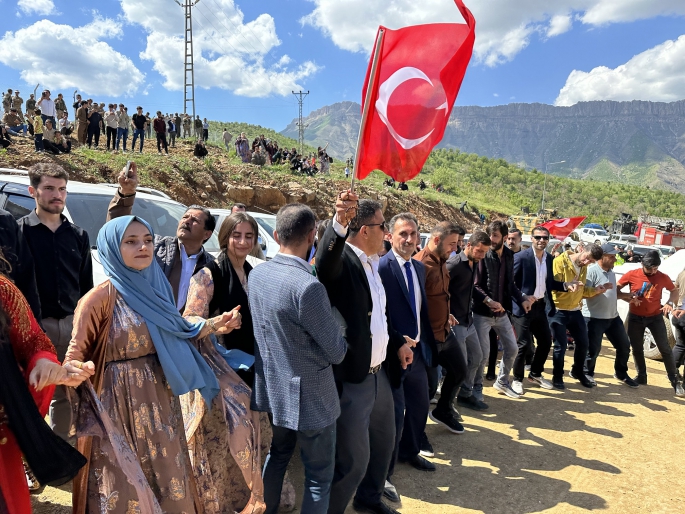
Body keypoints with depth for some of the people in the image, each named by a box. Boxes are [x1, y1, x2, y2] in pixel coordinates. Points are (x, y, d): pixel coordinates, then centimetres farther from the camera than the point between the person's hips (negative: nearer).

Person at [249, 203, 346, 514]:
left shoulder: (256, 275, -3)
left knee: (278, 455, 27)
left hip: (273, 385, 8)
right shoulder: (308, 286, -28)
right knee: (319, 474, 11)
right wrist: (337, 337, 4)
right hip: (309, 394, -7)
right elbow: (337, 352, -18)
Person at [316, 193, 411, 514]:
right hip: (351, 379, -9)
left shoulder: (371, 264, 11)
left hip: (379, 373, 10)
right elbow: (325, 261, -43)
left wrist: (398, 342, 18)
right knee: (353, 459, 3)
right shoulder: (341, 259, -17)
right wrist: (339, 222, -59)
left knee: (383, 441, 26)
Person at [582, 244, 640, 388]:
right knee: (593, 350, -2)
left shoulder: (611, 272, 13)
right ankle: (587, 375, 19)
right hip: (595, 318, -9)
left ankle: (621, 374, 34)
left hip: (613, 317, 9)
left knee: (624, 346, 16)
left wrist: (625, 296, 6)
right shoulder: (591, 271, -15)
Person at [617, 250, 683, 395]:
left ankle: (675, 381, 7)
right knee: (637, 349, 8)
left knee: (665, 349, 0)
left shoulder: (663, 277, -7)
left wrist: (670, 303, -11)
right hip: (635, 317, 0)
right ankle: (642, 377, 24)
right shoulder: (632, 275, -11)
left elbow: (675, 290, 9)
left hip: (655, 317, 0)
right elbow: (616, 288, -3)